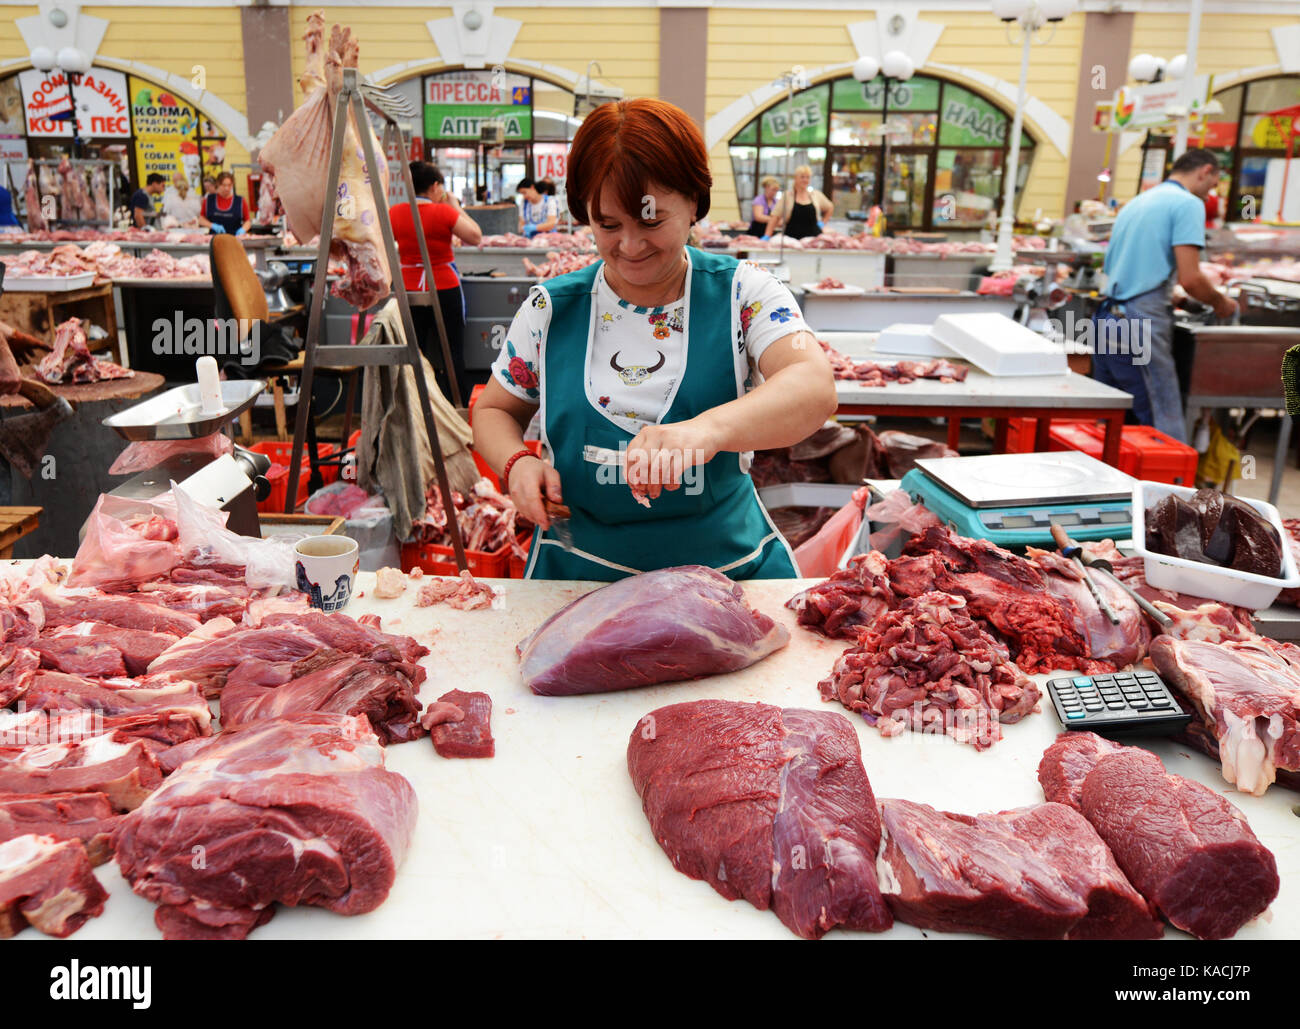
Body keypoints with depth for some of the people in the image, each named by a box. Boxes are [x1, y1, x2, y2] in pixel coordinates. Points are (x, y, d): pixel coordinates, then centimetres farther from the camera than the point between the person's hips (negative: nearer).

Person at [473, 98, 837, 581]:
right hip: (580, 573, 1)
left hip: (729, 567, -1)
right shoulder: (549, 310, 2)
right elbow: (494, 411, 16)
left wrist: (707, 428, -41)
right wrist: (517, 462, -8)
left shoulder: (742, 293, -4)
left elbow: (815, 389, -21)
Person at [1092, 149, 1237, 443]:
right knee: (1165, 429, -8)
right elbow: (1189, 278, -13)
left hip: (1107, 319, 9)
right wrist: (1220, 303, 6)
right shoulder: (1188, 203, -3)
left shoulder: (1135, 203, 23)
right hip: (1141, 326, -9)